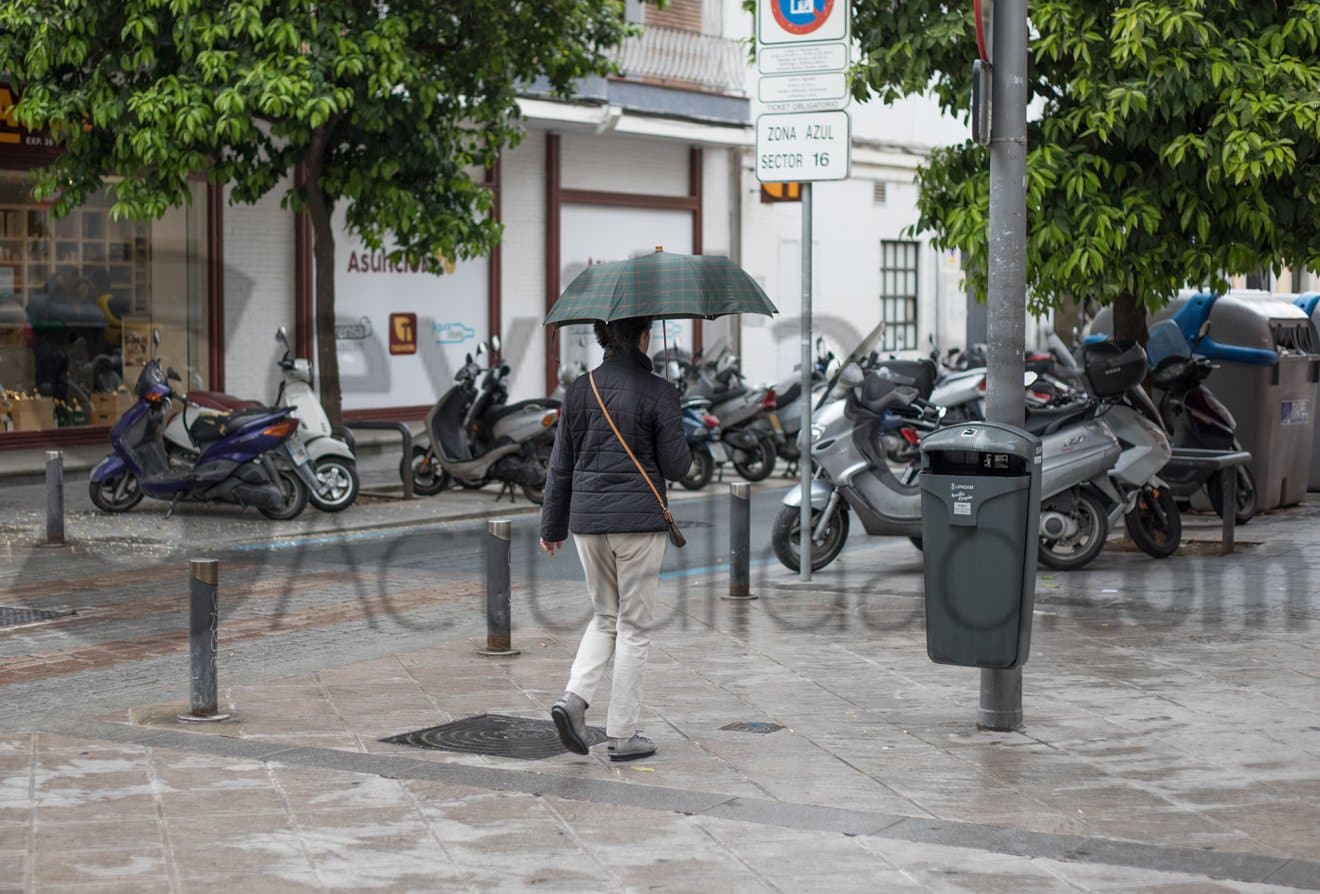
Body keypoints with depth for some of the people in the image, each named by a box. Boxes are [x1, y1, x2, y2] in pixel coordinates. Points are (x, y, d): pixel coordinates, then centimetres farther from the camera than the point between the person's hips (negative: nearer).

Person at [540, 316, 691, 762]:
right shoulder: (658, 392, -9)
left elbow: (561, 465, 7)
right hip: (639, 519, -4)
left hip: (587, 518, 4)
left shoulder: (580, 389, 3)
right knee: (633, 626, 6)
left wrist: (552, 525, 16)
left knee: (605, 617, 20)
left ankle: (575, 697, -2)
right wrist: (681, 441, 14)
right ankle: (623, 734, 8)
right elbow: (676, 466, -8)